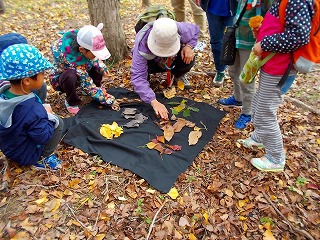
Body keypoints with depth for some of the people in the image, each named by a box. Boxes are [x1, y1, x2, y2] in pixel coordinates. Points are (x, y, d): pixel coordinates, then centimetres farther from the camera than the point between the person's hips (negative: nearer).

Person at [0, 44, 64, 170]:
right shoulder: (32, 110, -36)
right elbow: (43, 137, -26)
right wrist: (47, 113, -14)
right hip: (25, 155, -7)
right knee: (58, 122, -3)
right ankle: (40, 159, 4)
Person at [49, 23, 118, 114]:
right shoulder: (71, 58, -39)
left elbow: (94, 58, -1)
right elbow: (87, 85, -33)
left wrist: (102, 67, -19)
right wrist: (109, 100, -31)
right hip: (61, 79, -6)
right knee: (71, 76, -38)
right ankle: (71, 102, -11)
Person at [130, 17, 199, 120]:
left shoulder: (181, 29, -34)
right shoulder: (141, 46, -42)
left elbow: (195, 29, -9)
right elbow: (137, 77, -47)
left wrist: (189, 46, -30)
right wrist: (153, 101, -58)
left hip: (173, 59, 2)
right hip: (152, 62, -2)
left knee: (189, 59, -28)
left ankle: (178, 75, 7)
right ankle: (146, 79, 3)